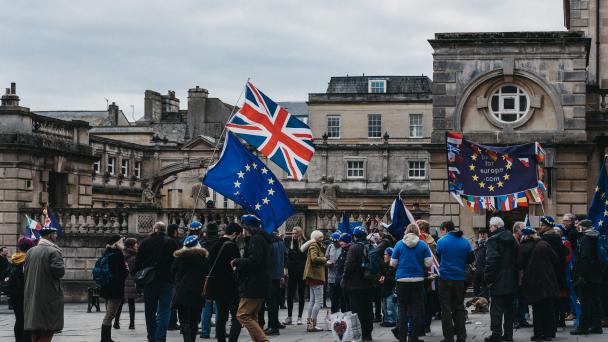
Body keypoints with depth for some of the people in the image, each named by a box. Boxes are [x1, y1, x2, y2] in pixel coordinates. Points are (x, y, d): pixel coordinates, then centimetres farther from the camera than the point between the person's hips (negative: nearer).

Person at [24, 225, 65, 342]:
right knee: (47, 332, -3)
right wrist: (62, 265, 0)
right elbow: (59, 271, -20)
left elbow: (25, 272, 10)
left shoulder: (30, 252, 8)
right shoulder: (53, 252, -12)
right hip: (49, 296, -7)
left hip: (31, 296, 7)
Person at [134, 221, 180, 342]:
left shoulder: (145, 243, 5)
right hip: (166, 281, -2)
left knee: (150, 311, 11)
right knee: (164, 310, -2)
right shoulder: (171, 243, -1)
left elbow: (138, 263, 5)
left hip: (149, 281, 2)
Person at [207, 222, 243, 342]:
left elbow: (210, 263, 13)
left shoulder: (216, 245, 7)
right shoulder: (232, 246, -15)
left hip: (217, 287, 8)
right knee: (237, 318, -5)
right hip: (230, 287, -8)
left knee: (221, 317, 14)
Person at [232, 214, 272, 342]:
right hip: (262, 285, 10)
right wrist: (239, 263, 17)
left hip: (254, 285, -10)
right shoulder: (264, 239, 18)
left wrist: (237, 262, -11)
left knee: (242, 315, -11)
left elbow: (253, 261, -25)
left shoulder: (256, 239, -14)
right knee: (252, 316, 16)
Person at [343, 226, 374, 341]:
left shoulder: (354, 248, -13)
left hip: (356, 284, -6)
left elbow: (349, 265, -17)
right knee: (368, 309, 12)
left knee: (357, 310, -3)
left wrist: (344, 280, -7)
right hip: (368, 284, 6)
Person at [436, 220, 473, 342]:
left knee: (446, 309, 3)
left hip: (445, 278, -3)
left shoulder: (441, 242, -7)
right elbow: (471, 259, 6)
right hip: (460, 279, 3)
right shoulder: (465, 242, 1)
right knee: (459, 308, 12)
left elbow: (438, 257, 5)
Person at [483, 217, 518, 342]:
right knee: (508, 308, 14)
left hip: (498, 280, -7)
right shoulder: (512, 240, 11)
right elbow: (517, 258, 15)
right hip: (511, 280, 7)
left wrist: (488, 279, -16)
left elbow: (491, 261, -21)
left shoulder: (493, 240, -13)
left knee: (496, 309, -3)